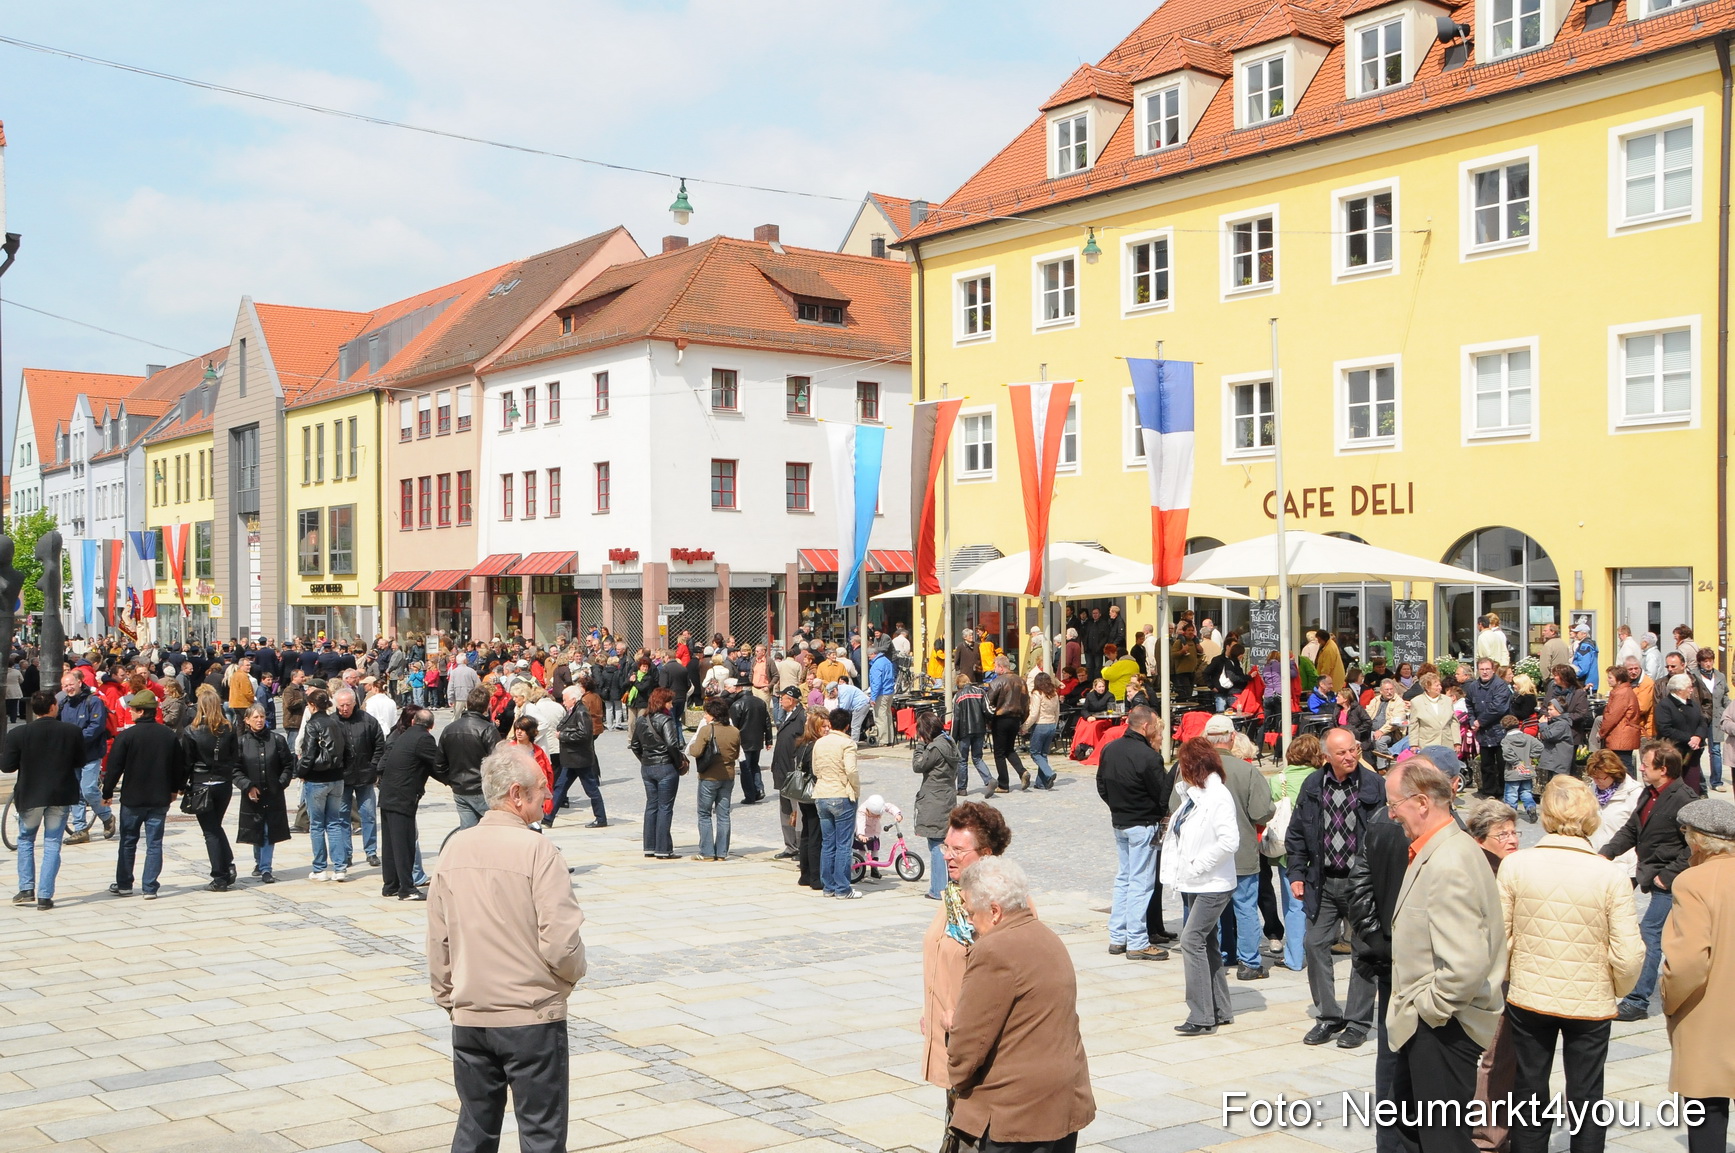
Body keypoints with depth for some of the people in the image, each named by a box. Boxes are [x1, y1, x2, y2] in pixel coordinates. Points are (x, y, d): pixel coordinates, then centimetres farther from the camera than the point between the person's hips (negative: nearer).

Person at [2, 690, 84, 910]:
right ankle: (45, 896, 3)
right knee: (52, 844, 7)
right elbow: (80, 763, 2)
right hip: (61, 796, 0)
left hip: (30, 796, 0)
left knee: (25, 840, 20)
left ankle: (26, 889, 13)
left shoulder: (18, 733, -11)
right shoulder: (73, 732, -8)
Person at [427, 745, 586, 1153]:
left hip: (468, 1016, 5)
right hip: (532, 1017, -5)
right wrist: (572, 973, 2)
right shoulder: (536, 850, -16)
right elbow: (561, 943, -19)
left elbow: (437, 941, 9)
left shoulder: (456, 848, 2)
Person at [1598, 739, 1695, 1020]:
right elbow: (1630, 831, 16)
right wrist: (1606, 853, 3)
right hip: (1655, 879, 9)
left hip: (1670, 884, -9)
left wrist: (1668, 875, -20)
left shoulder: (1684, 799, -18)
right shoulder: (1649, 794, 9)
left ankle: (1637, 1001, -5)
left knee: (1649, 936, -9)